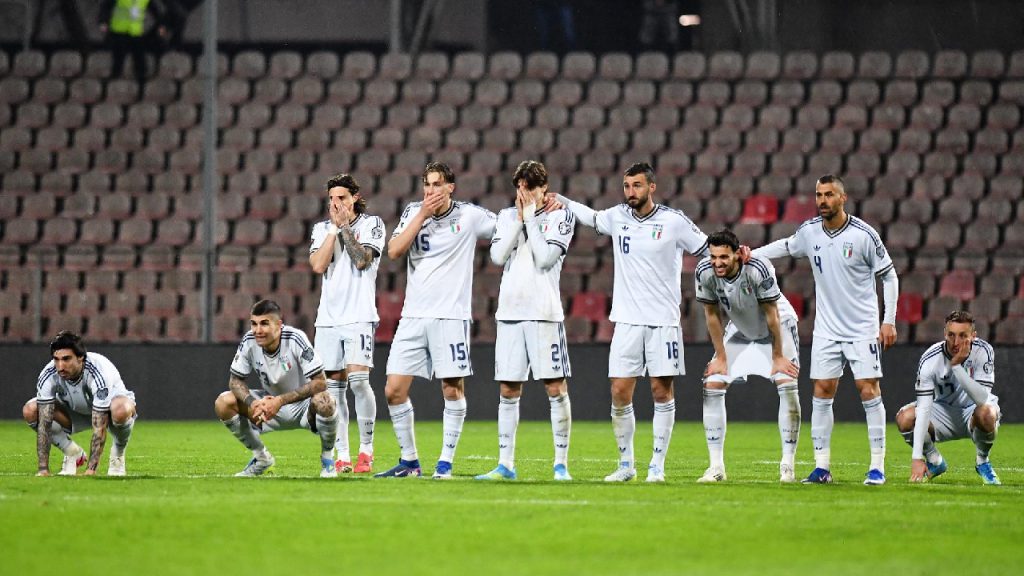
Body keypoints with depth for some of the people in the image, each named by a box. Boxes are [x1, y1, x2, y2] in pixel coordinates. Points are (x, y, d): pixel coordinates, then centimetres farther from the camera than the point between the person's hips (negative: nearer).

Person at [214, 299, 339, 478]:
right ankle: (261, 457, 5)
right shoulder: (249, 342, -15)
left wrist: (281, 401, -36)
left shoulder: (296, 339, -26)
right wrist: (252, 403, -28)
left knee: (324, 402, -39)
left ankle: (327, 457, -8)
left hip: (302, 405, -4)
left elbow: (320, 382, -29)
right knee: (223, 403, -17)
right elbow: (235, 380, -6)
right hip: (269, 402, 4)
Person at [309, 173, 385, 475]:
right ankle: (342, 456, 6)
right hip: (328, 317, 4)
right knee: (334, 385, 2)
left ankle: (366, 449, -5)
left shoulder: (371, 223, 2)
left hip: (359, 316, -4)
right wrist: (335, 226, -3)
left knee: (358, 379, -16)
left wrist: (344, 226, -8)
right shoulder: (322, 228, 13)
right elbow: (318, 265, -3)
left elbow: (362, 259, -13)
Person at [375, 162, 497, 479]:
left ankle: (446, 462, 6)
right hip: (413, 317, 3)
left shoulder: (469, 215, -1)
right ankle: (409, 461, 11)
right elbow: (394, 251, -6)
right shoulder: (414, 212, 7)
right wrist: (422, 215, -9)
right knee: (394, 390, -1)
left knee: (453, 390, -3)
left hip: (451, 316, -3)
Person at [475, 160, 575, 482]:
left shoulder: (560, 217, 2)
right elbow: (497, 256, 0)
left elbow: (545, 257, -10)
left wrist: (530, 217, -5)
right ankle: (505, 465, 10)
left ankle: (561, 464, -2)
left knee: (556, 388, -6)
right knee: (508, 391, 5)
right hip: (509, 311, 4)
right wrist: (519, 218, -2)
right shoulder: (507, 216, 14)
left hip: (544, 313, -4)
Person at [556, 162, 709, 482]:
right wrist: (561, 201, 12)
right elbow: (589, 216, 26)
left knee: (662, 391, -2)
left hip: (663, 321, -3)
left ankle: (657, 465, 5)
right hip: (627, 320, 3)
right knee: (619, 393, -1)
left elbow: (708, 250, 3)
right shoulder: (617, 217, 6)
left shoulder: (673, 221, -4)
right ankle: (626, 464, 11)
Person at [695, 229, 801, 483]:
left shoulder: (758, 269, -35)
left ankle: (787, 466, -13)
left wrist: (778, 357, -18)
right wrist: (721, 358, -7)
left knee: (787, 384, -20)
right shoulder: (704, 272, -24)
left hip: (778, 326, -4)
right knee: (712, 385, -7)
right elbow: (712, 315, -10)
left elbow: (772, 315, -24)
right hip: (739, 329, 4)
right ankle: (716, 466, -2)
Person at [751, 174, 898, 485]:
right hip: (826, 328, 4)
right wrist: (751, 254, 10)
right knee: (822, 392, 0)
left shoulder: (864, 234, -12)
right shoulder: (809, 231, 0)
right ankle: (821, 466, 4)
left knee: (869, 390, -7)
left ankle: (877, 467, -3)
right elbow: (786, 246, 23)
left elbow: (889, 276, -4)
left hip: (862, 328, -4)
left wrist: (889, 321, -8)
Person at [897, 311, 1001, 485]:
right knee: (905, 417, -25)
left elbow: (982, 399, -33)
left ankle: (982, 462, -5)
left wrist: (957, 366, -40)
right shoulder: (930, 359, -22)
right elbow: (923, 409, -27)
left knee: (987, 413, -37)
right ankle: (934, 461, 4)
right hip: (944, 410, 1)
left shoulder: (983, 351, -23)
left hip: (972, 413, -1)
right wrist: (917, 457, -34)